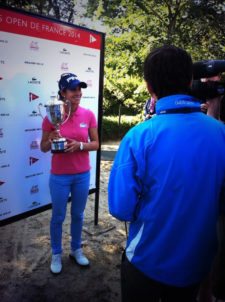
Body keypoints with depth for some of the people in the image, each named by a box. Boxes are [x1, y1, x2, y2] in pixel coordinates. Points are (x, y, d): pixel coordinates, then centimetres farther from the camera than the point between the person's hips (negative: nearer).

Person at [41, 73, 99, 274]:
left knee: (78, 215, 18)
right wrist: (51, 141, -24)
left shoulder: (88, 115, -5)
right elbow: (43, 148, -3)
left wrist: (80, 145, -19)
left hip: (82, 175, 2)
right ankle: (56, 254, 35)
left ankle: (76, 250, 40)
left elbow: (96, 144, 0)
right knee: (58, 217, 13)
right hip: (60, 176, -2)